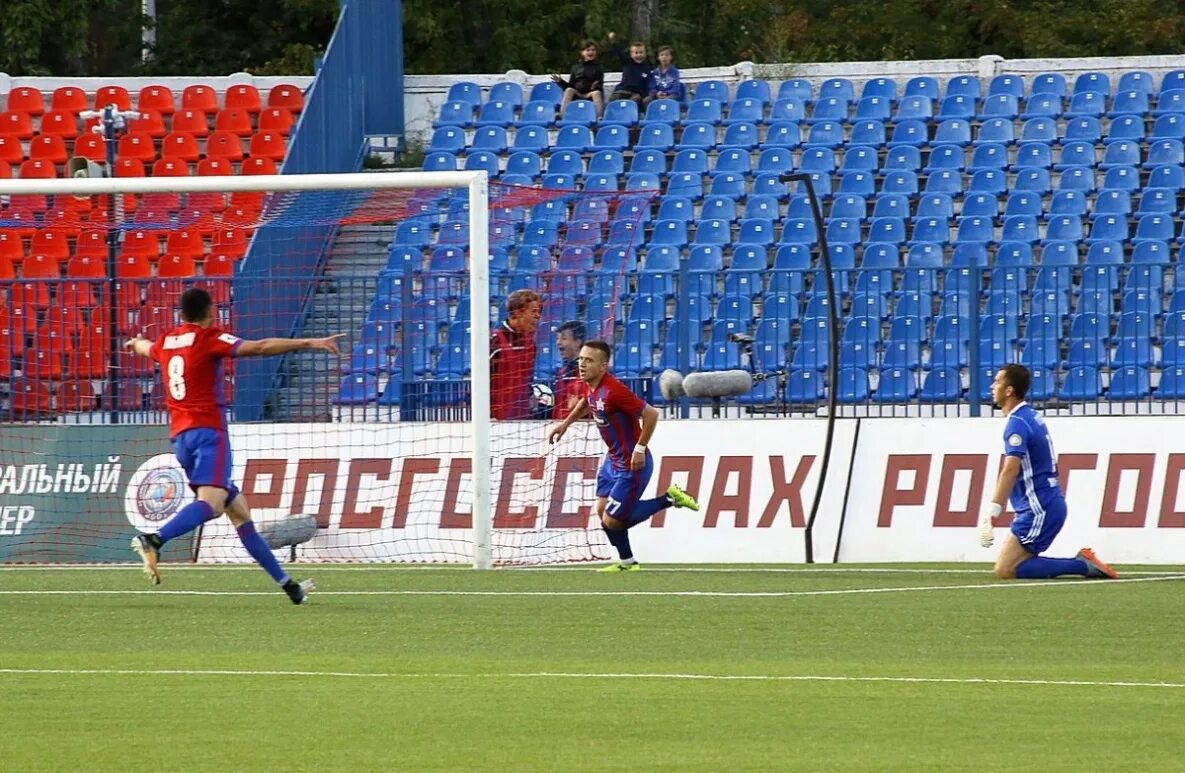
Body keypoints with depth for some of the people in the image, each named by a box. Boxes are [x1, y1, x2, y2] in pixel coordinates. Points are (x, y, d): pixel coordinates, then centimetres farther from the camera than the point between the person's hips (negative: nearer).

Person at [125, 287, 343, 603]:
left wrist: (136, 343, 67)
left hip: (179, 435, 8)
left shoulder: (165, 342, 16)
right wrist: (310, 343, -16)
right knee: (211, 501, -25)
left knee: (238, 509, 10)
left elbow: (146, 348, 42)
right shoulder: (209, 339, -4)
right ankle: (154, 541, -45)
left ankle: (286, 583, 12)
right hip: (208, 431, -8)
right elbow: (261, 348, -14)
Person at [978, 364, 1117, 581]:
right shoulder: (1032, 417, 15)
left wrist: (991, 511, -33)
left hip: (1039, 509, -10)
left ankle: (1082, 565, -14)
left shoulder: (1017, 423, -15)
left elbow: (1011, 470, -27)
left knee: (1005, 570, -12)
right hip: (1046, 504, 10)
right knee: (1008, 566, 10)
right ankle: (1083, 563, 4)